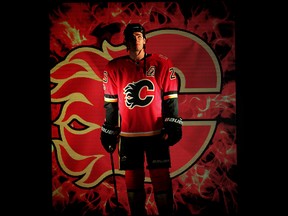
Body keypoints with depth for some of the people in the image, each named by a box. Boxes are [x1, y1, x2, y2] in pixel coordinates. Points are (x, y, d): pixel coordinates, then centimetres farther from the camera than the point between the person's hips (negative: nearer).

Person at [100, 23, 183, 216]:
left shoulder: (162, 64, -1)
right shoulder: (114, 68, 2)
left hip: (156, 133, -1)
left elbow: (170, 97, 2)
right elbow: (110, 103, 7)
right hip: (128, 135, 1)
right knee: (133, 180, 7)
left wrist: (173, 125, -5)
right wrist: (109, 132, 7)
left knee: (161, 179, -3)